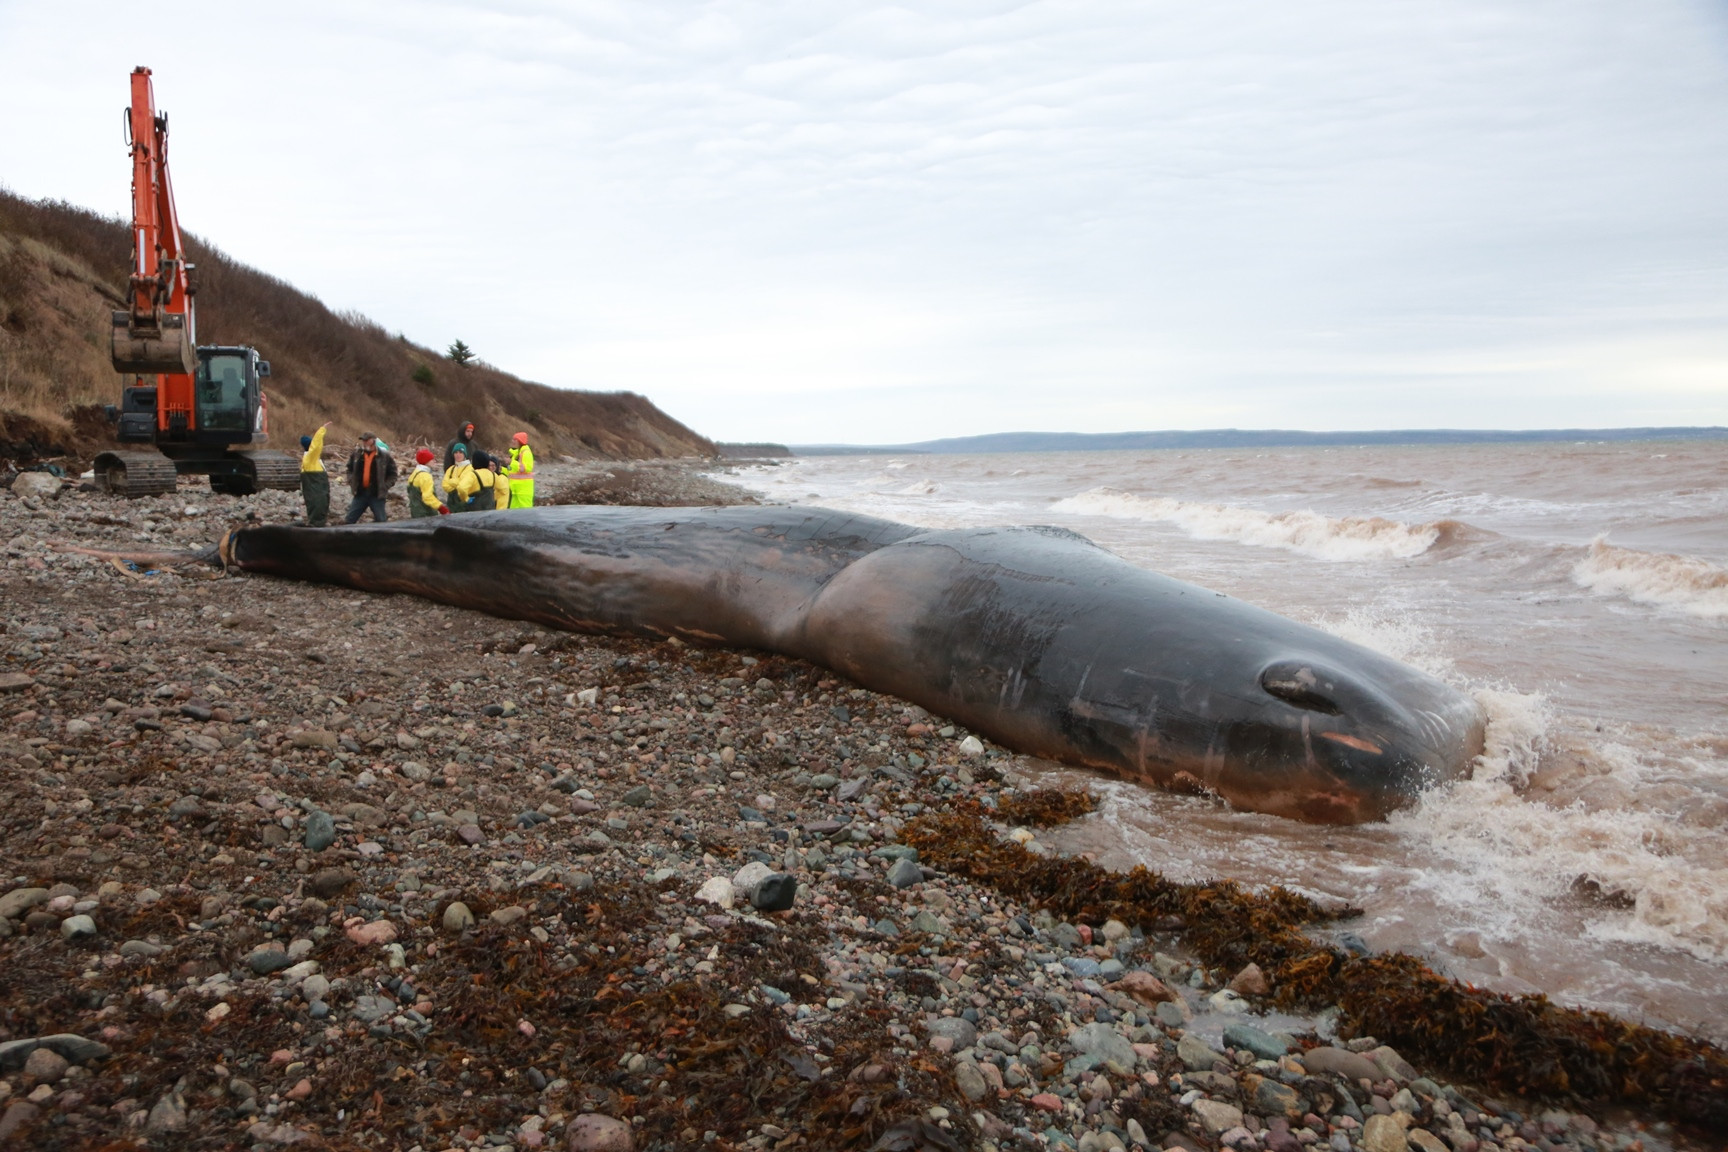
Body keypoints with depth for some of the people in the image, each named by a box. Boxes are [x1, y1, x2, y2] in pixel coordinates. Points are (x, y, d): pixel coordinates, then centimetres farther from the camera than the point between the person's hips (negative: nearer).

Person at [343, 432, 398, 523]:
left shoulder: (384, 456, -6)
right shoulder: (357, 454, 4)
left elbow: (393, 474, 1)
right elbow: (350, 469, 19)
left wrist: (384, 487, -8)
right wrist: (351, 482, 5)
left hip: (377, 495, -3)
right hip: (360, 494, 3)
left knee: (381, 522, 4)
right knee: (349, 520, 6)